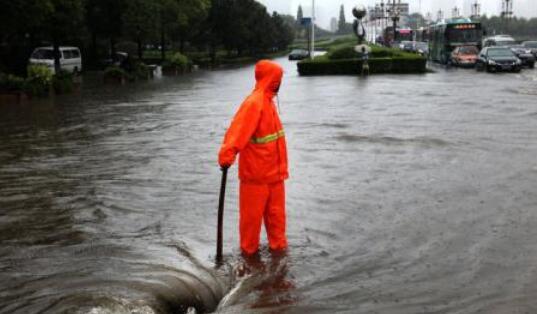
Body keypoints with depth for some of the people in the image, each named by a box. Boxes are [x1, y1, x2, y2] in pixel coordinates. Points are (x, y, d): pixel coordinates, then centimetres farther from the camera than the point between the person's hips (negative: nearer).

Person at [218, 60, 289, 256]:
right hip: (256, 172, -8)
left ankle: (278, 245, 30)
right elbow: (239, 130, -31)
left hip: (273, 171, 8)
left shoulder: (268, 101, 10)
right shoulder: (254, 103, -18)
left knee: (276, 212, 17)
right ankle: (249, 249, 19)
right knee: (252, 213, 6)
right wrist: (227, 154, -44)